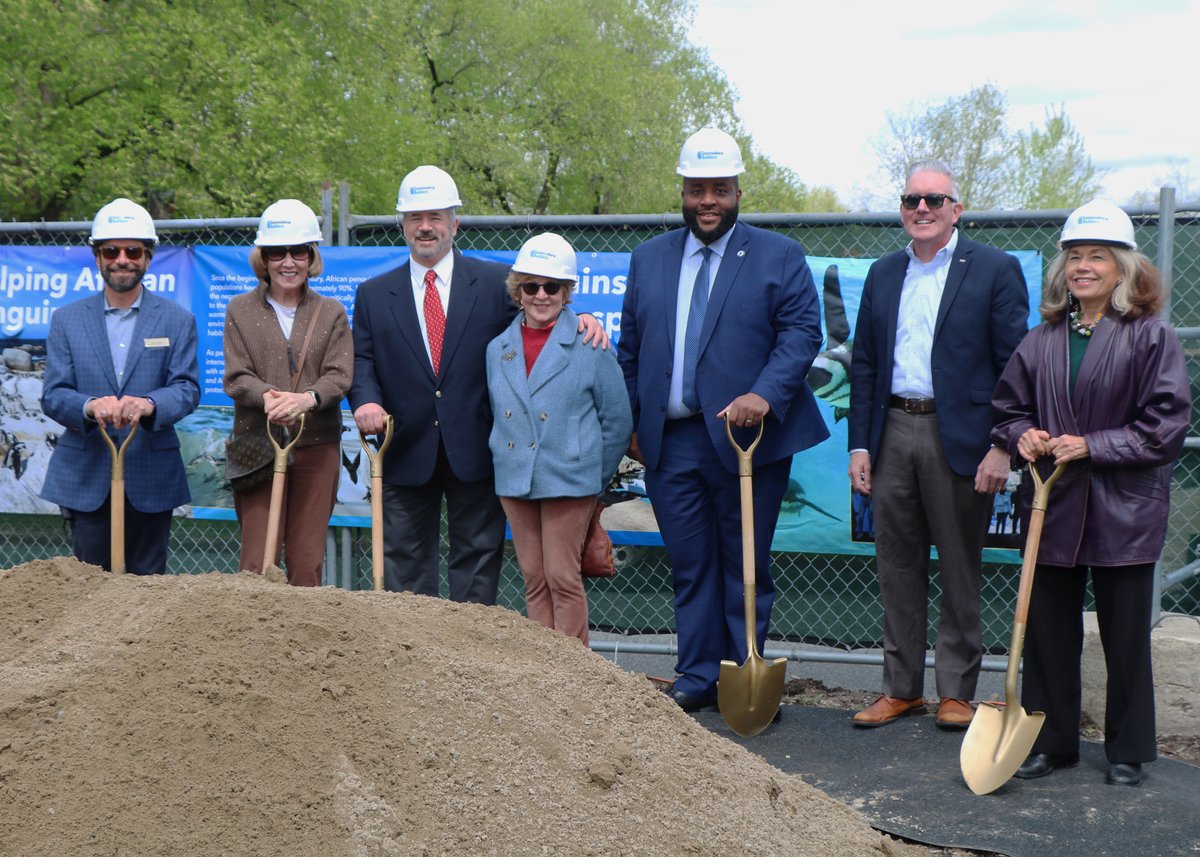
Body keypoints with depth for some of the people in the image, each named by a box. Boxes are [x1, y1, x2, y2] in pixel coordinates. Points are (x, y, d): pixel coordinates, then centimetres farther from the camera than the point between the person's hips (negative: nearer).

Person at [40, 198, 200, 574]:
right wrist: (90, 406, -23)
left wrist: (149, 404, -27)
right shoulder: (66, 320, 7)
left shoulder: (178, 320, 6)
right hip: (86, 477, 0)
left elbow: (188, 388, -5)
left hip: (151, 477, 0)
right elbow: (52, 395, -1)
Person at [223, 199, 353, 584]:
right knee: (258, 559, -5)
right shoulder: (240, 310, 9)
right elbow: (236, 377, 0)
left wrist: (307, 398, -23)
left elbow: (340, 376, -1)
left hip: (317, 447, 1)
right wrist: (268, 396, -22)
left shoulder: (332, 313, 10)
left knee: (308, 559, 2)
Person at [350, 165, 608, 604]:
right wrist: (366, 401, -15)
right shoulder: (373, 295, 10)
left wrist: (579, 318, -17)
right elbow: (362, 360, 5)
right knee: (404, 565, 8)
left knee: (477, 557, 5)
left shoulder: (496, 282, 5)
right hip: (406, 453, 2)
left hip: (475, 452, -1)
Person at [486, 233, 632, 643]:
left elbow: (617, 420, 0)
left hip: (569, 479, -4)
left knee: (563, 578, -3)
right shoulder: (497, 349, 8)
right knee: (534, 579, 9)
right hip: (514, 480, 5)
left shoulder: (589, 346, -5)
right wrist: (505, 462, 12)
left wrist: (595, 475, 3)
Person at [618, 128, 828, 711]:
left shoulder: (779, 257, 3)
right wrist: (631, 422, 10)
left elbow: (802, 333, -6)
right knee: (689, 566, 8)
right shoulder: (649, 258, 14)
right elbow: (630, 348, 16)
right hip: (670, 441, 3)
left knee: (746, 567, 4)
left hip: (745, 437, -3)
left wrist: (764, 394, -21)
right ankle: (697, 678, 16)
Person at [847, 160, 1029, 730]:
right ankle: (902, 687, 21)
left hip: (958, 437, -4)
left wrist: (1002, 447, -13)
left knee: (960, 571, 6)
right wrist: (859, 444, 6)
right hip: (892, 434, 5)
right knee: (897, 567, 10)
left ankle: (957, 691, 17)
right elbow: (864, 365, 13)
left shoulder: (994, 270, -2)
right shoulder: (883, 274, 12)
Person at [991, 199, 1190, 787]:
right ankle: (1050, 742, 23)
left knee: (1125, 638, 6)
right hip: (1052, 508, 4)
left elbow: (1165, 425, -10)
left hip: (1123, 512, -4)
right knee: (1047, 629, 9)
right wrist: (1022, 437, -7)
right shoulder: (1040, 341, 8)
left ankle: (1128, 752, 21)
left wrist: (1091, 446, -16)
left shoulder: (1151, 337, -6)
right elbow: (1009, 409, 15)